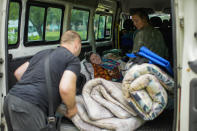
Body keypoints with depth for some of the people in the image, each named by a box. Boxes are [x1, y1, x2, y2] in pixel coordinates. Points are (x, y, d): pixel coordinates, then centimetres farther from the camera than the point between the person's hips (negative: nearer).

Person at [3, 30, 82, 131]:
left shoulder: (43, 53, 23)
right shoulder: (73, 59, 2)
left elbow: (18, 73, 25)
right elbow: (65, 89, -16)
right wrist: (71, 108, 2)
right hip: (29, 107, -8)